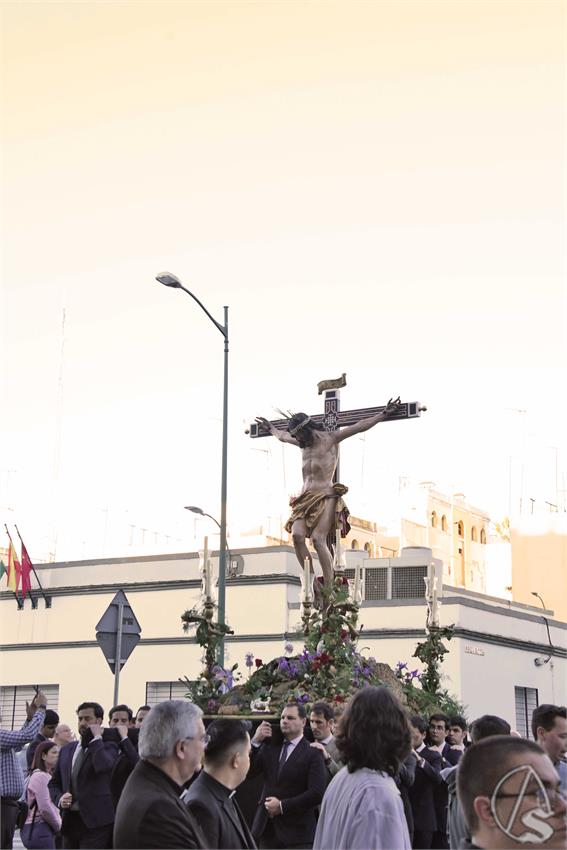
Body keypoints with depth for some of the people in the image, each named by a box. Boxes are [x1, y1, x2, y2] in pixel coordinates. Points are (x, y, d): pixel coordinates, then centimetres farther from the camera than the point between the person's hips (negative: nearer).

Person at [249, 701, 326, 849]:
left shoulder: (313, 754, -6)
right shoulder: (270, 748, 10)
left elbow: (317, 794, -14)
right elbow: (248, 772, 2)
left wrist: (283, 806, -14)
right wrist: (255, 742, -8)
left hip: (296, 832, -4)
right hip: (267, 829, 4)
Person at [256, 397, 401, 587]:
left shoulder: (330, 438, 1)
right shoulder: (303, 443, 19)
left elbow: (360, 426, -3)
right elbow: (282, 436, 40)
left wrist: (384, 414, -8)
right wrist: (270, 427, 55)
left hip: (326, 498, -6)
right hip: (305, 499, 6)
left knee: (317, 539, -25)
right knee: (297, 535, -21)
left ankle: (328, 587, -26)